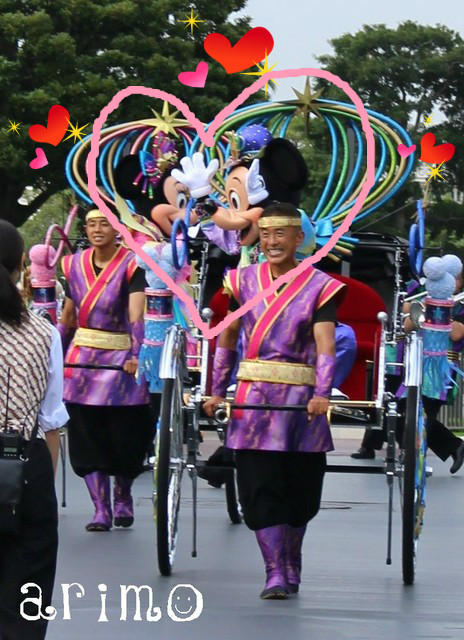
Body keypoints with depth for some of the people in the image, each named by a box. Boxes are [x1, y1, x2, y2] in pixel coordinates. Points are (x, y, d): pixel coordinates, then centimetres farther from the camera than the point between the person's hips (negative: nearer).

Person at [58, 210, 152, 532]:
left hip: (120, 361, -4)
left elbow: (136, 314, -21)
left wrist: (136, 355, -33)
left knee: (125, 438, 2)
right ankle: (101, 510, 8)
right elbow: (67, 317, 14)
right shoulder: (75, 265, 7)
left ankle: (123, 496, 28)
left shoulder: (131, 265, -9)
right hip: (82, 362, 4)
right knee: (87, 439, 1)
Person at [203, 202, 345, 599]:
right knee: (260, 490, -6)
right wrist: (217, 391, 8)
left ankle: (291, 563, 30)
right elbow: (227, 338, 14)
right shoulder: (244, 280, 7)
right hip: (253, 400, 1)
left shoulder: (319, 286, -2)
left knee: (300, 491, 10)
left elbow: (325, 345, -12)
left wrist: (321, 394, -25)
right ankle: (276, 574, -5)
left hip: (301, 402, -1)